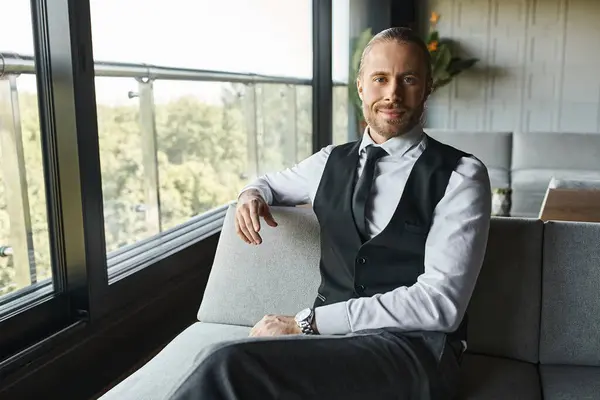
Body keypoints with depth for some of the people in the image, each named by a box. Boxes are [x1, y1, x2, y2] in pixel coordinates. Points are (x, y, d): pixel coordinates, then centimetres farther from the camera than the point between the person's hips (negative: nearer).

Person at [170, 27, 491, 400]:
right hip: (329, 337, 4)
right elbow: (273, 182, 34)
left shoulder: (461, 175, -3)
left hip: (412, 349, -4)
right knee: (227, 368, -31)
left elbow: (441, 303, -13)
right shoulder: (332, 161, 13)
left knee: (231, 366, -31)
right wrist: (252, 194, 7)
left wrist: (309, 321, -16)